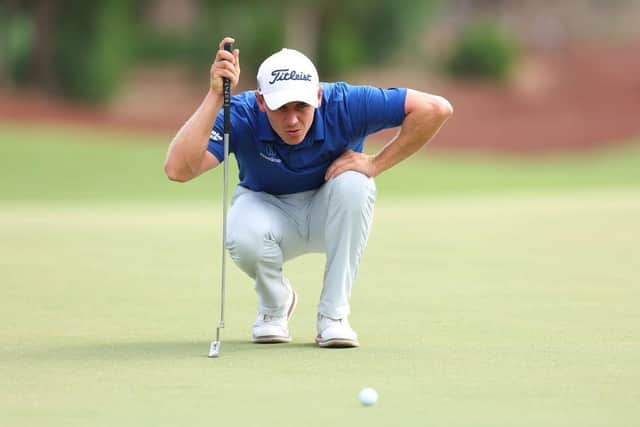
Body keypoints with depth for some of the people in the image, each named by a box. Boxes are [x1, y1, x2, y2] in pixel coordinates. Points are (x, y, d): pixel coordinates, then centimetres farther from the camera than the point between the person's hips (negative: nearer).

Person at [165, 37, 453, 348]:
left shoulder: (343, 105, -28)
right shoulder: (241, 116, -28)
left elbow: (436, 109, -28)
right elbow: (178, 170, -43)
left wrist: (376, 164, -26)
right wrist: (215, 95, -46)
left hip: (329, 215, 1)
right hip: (267, 209, -1)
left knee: (352, 183, -33)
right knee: (242, 237, -36)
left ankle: (333, 314, -18)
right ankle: (275, 303, 1)